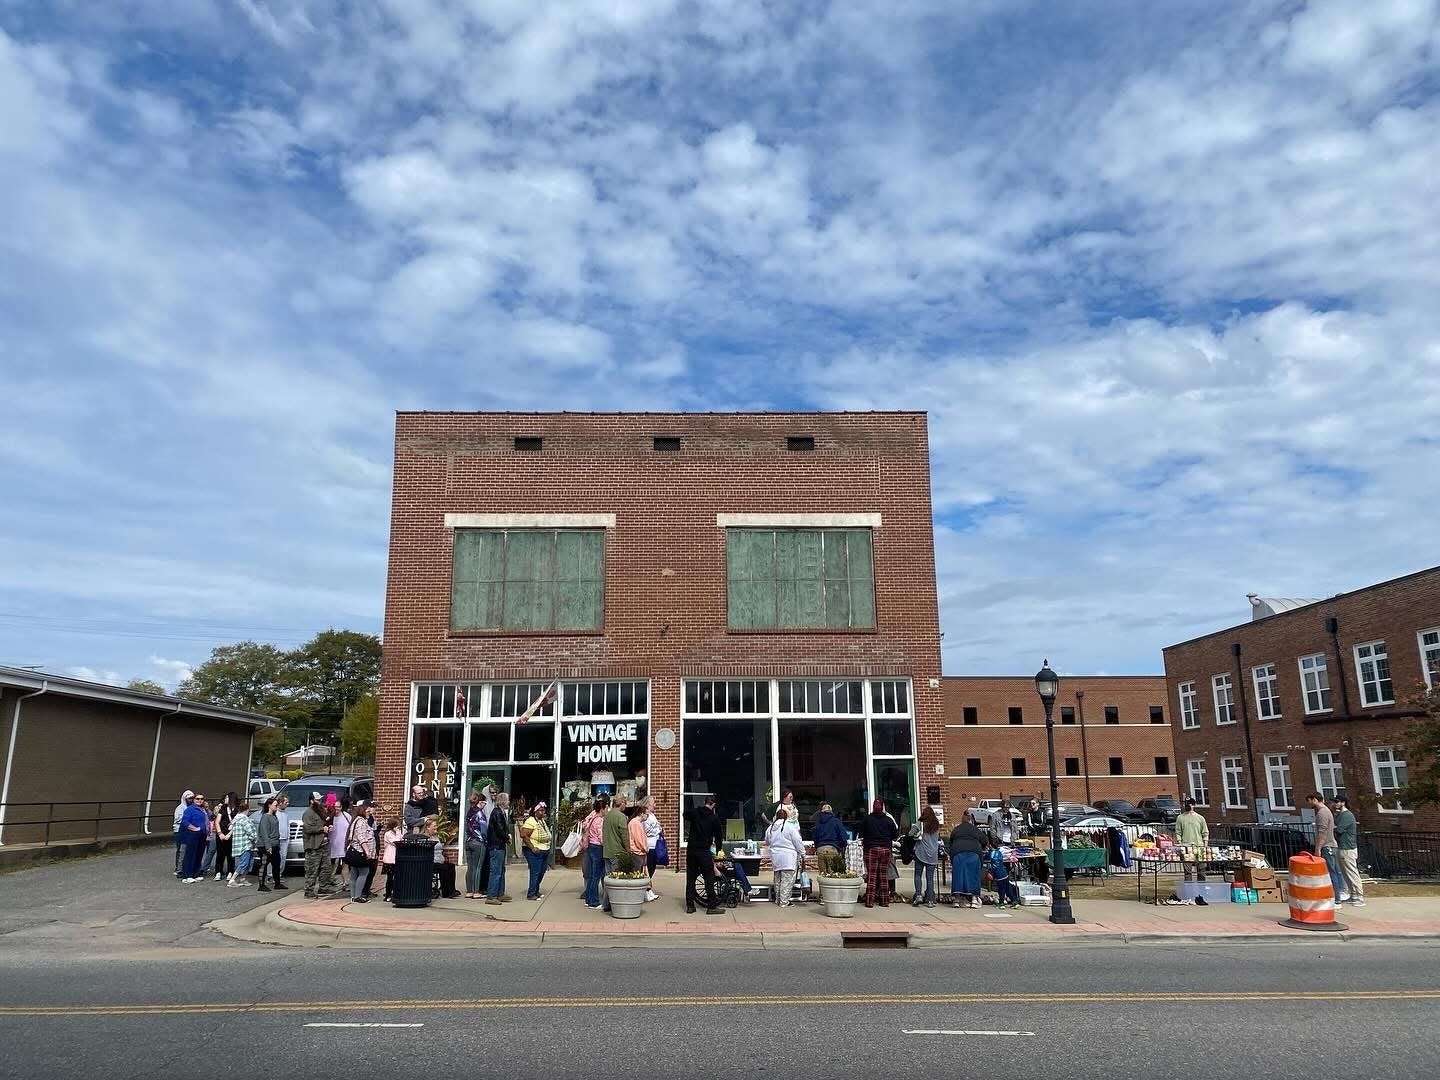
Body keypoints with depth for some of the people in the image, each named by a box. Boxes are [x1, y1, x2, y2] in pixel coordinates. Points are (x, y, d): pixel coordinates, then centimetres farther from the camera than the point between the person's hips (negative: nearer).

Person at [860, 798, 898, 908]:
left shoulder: (867, 820, -3)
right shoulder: (888, 820, -2)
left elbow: (861, 834, 4)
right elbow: (895, 835, 3)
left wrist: (864, 842, 23)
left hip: (871, 849, -2)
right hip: (885, 849, 2)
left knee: (871, 875, 0)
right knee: (884, 875, 10)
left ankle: (870, 901, -5)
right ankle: (885, 901, 12)